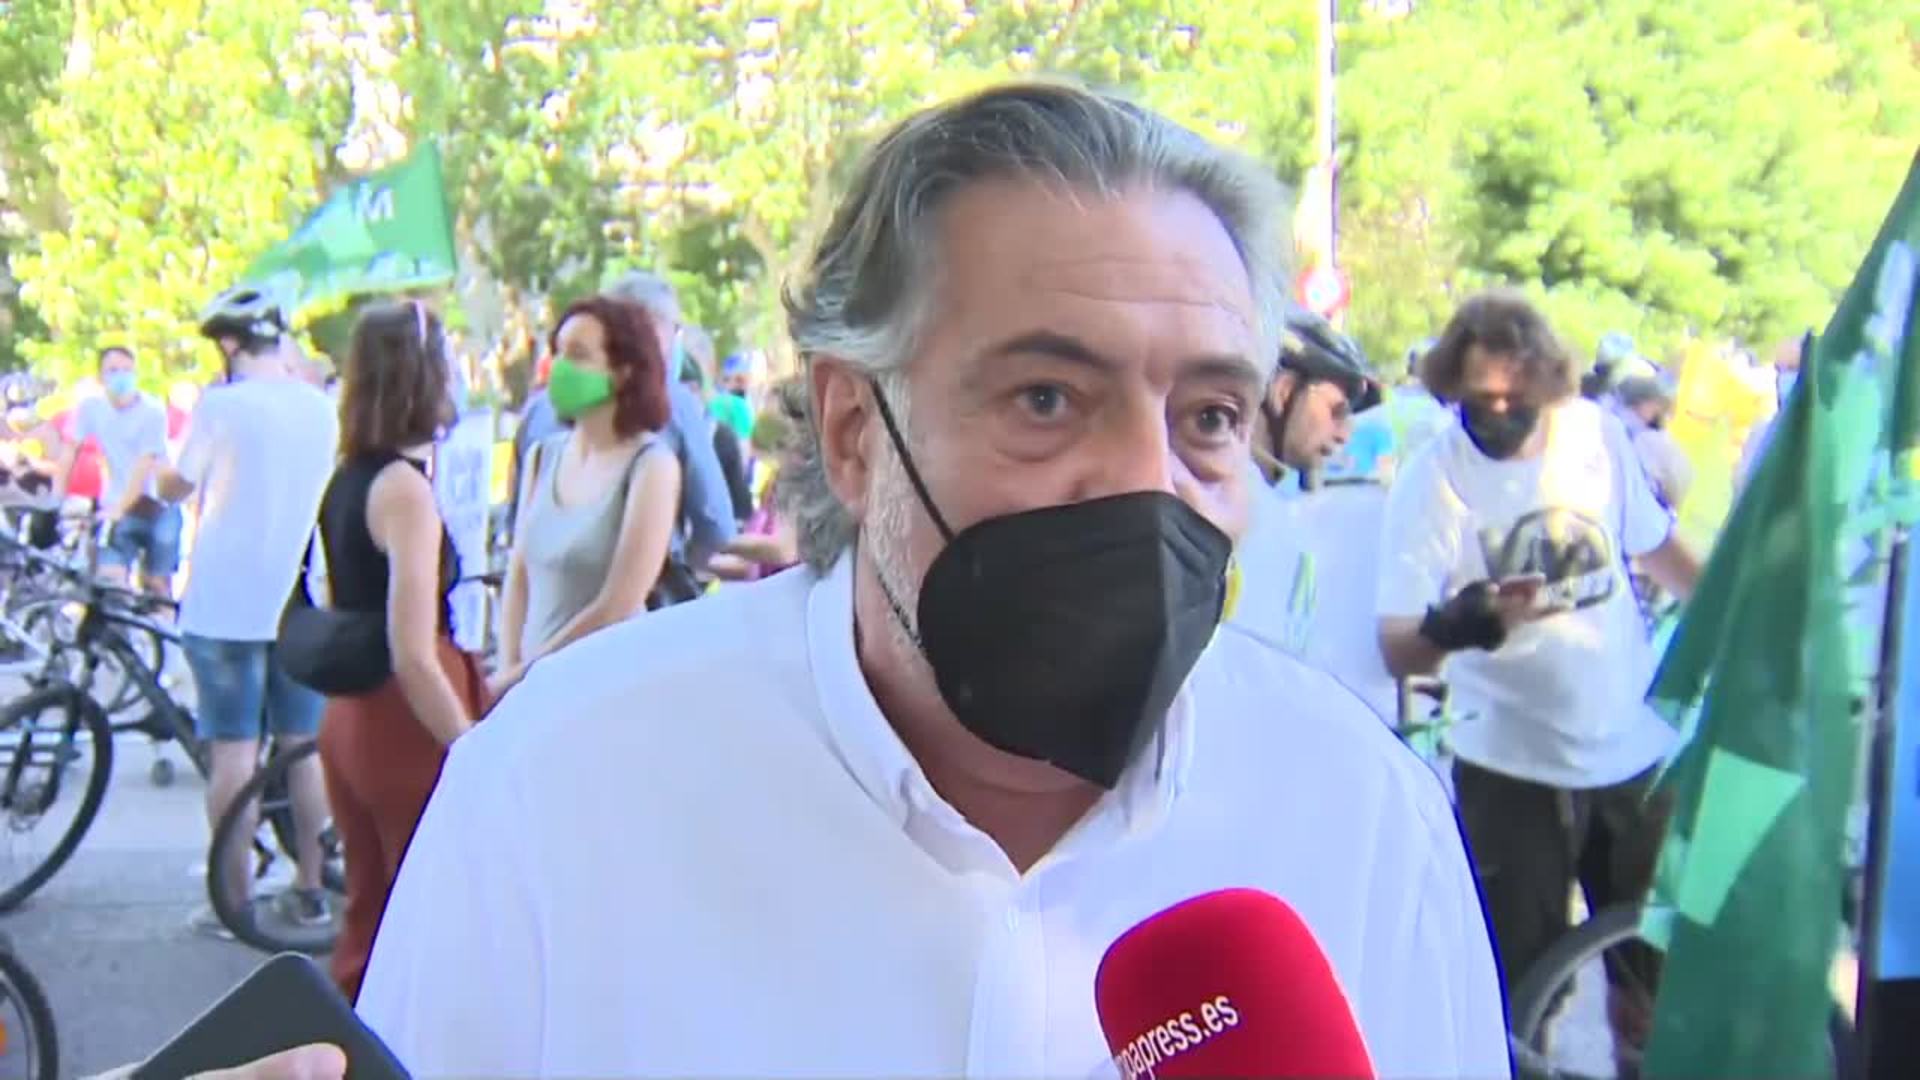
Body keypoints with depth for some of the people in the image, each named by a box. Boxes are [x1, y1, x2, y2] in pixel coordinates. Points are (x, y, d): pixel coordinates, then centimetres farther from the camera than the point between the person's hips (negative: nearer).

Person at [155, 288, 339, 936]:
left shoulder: (221, 405, -11)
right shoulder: (322, 408, 4)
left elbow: (174, 488, -1)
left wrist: (159, 471, 21)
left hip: (227, 604, -5)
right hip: (302, 604, 5)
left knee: (233, 752, 2)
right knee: (304, 748, 11)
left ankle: (234, 899, 8)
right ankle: (309, 890, 17)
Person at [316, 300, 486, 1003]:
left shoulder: (343, 481, 8)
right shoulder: (403, 487, -18)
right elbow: (413, 656, -24)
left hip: (350, 720, 8)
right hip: (408, 728, -8)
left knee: (367, 921, 19)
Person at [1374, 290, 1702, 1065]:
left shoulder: (1597, 432, -5)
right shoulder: (1429, 481, -15)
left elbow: (1657, 548, 12)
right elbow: (1397, 650, -22)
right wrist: (1448, 627, -43)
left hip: (1636, 747, 4)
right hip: (1512, 766, -4)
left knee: (1653, 961, 19)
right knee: (1522, 983, 2)